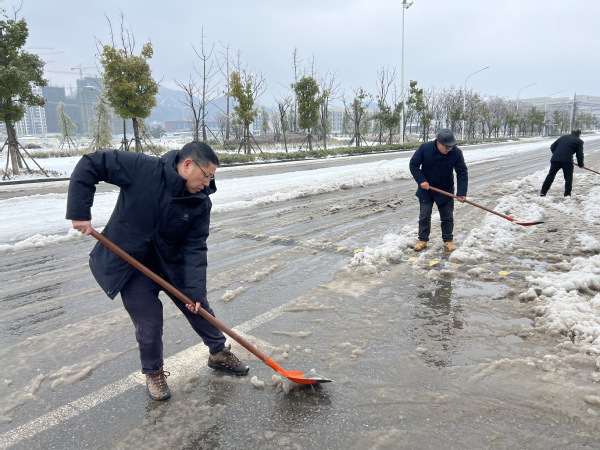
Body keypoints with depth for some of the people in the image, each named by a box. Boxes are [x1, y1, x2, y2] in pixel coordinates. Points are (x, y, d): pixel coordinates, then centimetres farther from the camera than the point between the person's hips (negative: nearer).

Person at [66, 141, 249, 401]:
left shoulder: (200, 203, -13)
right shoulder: (143, 169, -24)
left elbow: (194, 248, -14)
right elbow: (90, 165, -19)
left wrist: (195, 290, -22)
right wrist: (80, 212, -23)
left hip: (171, 261, 4)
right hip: (129, 263, -4)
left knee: (198, 307, 10)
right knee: (149, 321, -3)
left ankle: (219, 353, 33)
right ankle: (153, 372, 25)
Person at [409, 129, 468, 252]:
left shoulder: (456, 152, -18)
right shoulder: (424, 148, -20)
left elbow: (462, 173, -13)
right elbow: (413, 164, -9)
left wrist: (461, 192, -21)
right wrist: (421, 180, -19)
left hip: (446, 191, 1)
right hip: (426, 189, 0)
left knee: (447, 217, 7)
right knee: (424, 216, 5)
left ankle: (448, 240, 22)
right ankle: (423, 240, 18)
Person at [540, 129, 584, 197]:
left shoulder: (563, 137, 21)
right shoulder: (579, 141, 10)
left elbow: (552, 147, 18)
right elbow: (579, 154, 7)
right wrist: (580, 164, 18)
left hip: (555, 159, 3)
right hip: (567, 161, -3)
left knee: (550, 175, 8)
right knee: (568, 177, 11)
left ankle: (543, 192, 7)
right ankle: (567, 194, 10)